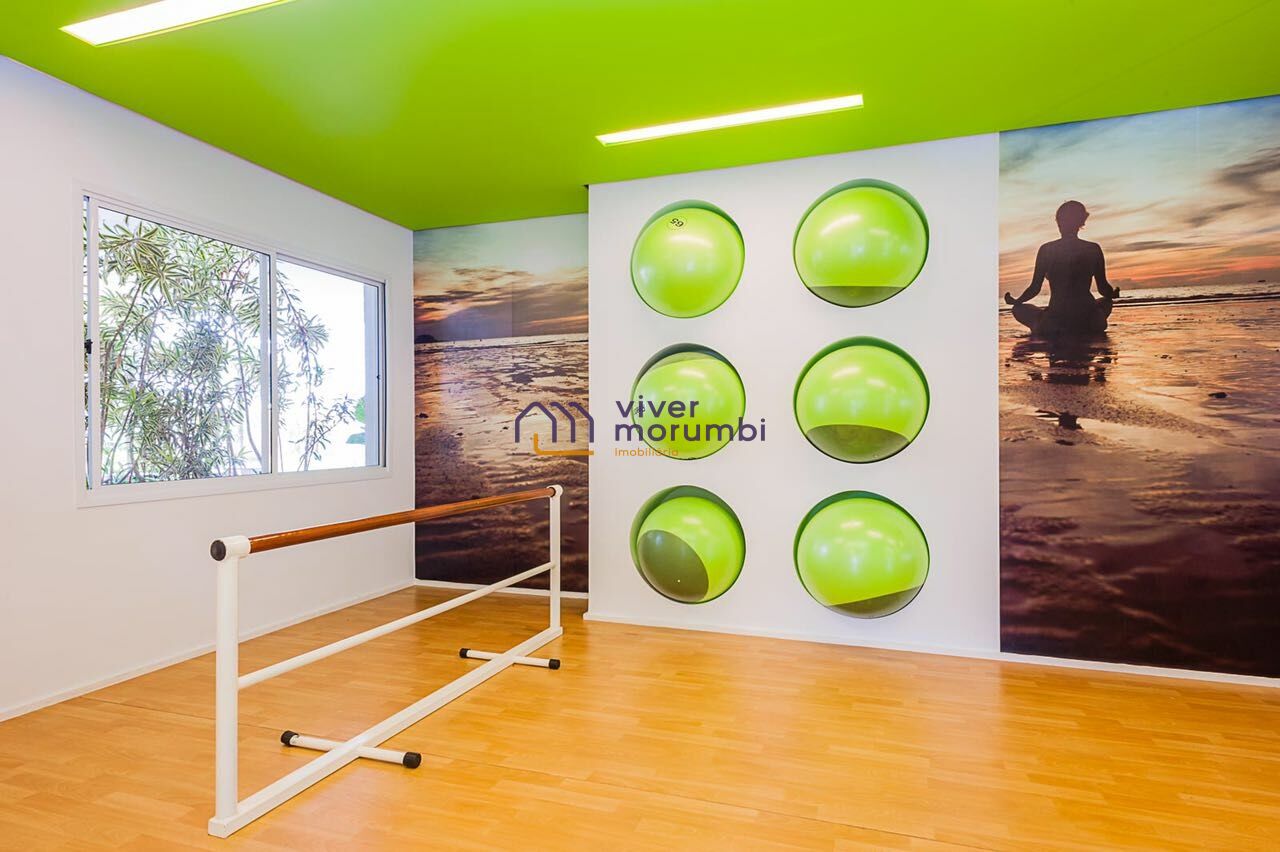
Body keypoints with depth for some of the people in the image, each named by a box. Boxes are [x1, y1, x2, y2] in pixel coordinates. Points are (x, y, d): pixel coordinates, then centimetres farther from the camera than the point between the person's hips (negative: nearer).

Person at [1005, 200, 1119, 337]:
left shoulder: (1046, 250, -4)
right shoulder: (1094, 249, 0)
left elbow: (1035, 288, -3)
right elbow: (1103, 288, 4)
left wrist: (1015, 301, 17)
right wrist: (1114, 295, 28)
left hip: (1056, 321, -2)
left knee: (1019, 309, 24)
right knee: (1106, 302, 37)